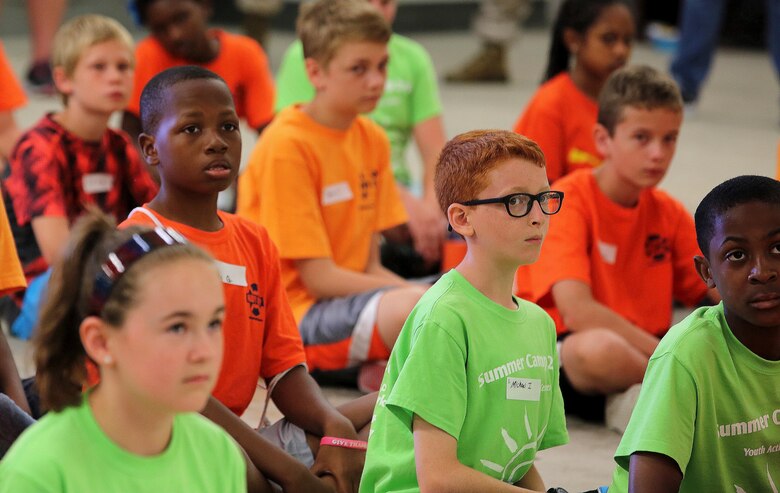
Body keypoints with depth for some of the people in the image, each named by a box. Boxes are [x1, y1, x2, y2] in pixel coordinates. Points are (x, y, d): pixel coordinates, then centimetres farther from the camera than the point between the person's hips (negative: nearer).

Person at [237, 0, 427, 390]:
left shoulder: (372, 141, 11)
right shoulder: (287, 146, -14)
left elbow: (370, 267, 11)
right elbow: (319, 278, -16)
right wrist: (418, 295, -17)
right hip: (294, 314, -9)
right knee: (419, 308, -35)